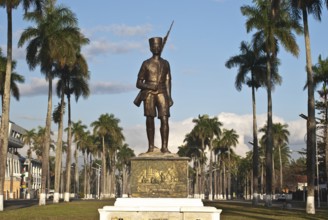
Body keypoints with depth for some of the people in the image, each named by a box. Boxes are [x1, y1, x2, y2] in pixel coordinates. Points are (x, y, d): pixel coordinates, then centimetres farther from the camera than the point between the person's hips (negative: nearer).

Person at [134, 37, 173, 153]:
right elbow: (139, 83, 7)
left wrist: (169, 97, 2)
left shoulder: (165, 63, 16)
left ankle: (164, 146, -13)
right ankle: (151, 146, 0)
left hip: (162, 93, 1)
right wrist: (148, 86, -12)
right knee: (150, 120, -3)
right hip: (149, 94, -1)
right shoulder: (146, 63, 9)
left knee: (164, 119, -11)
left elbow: (168, 81, 12)